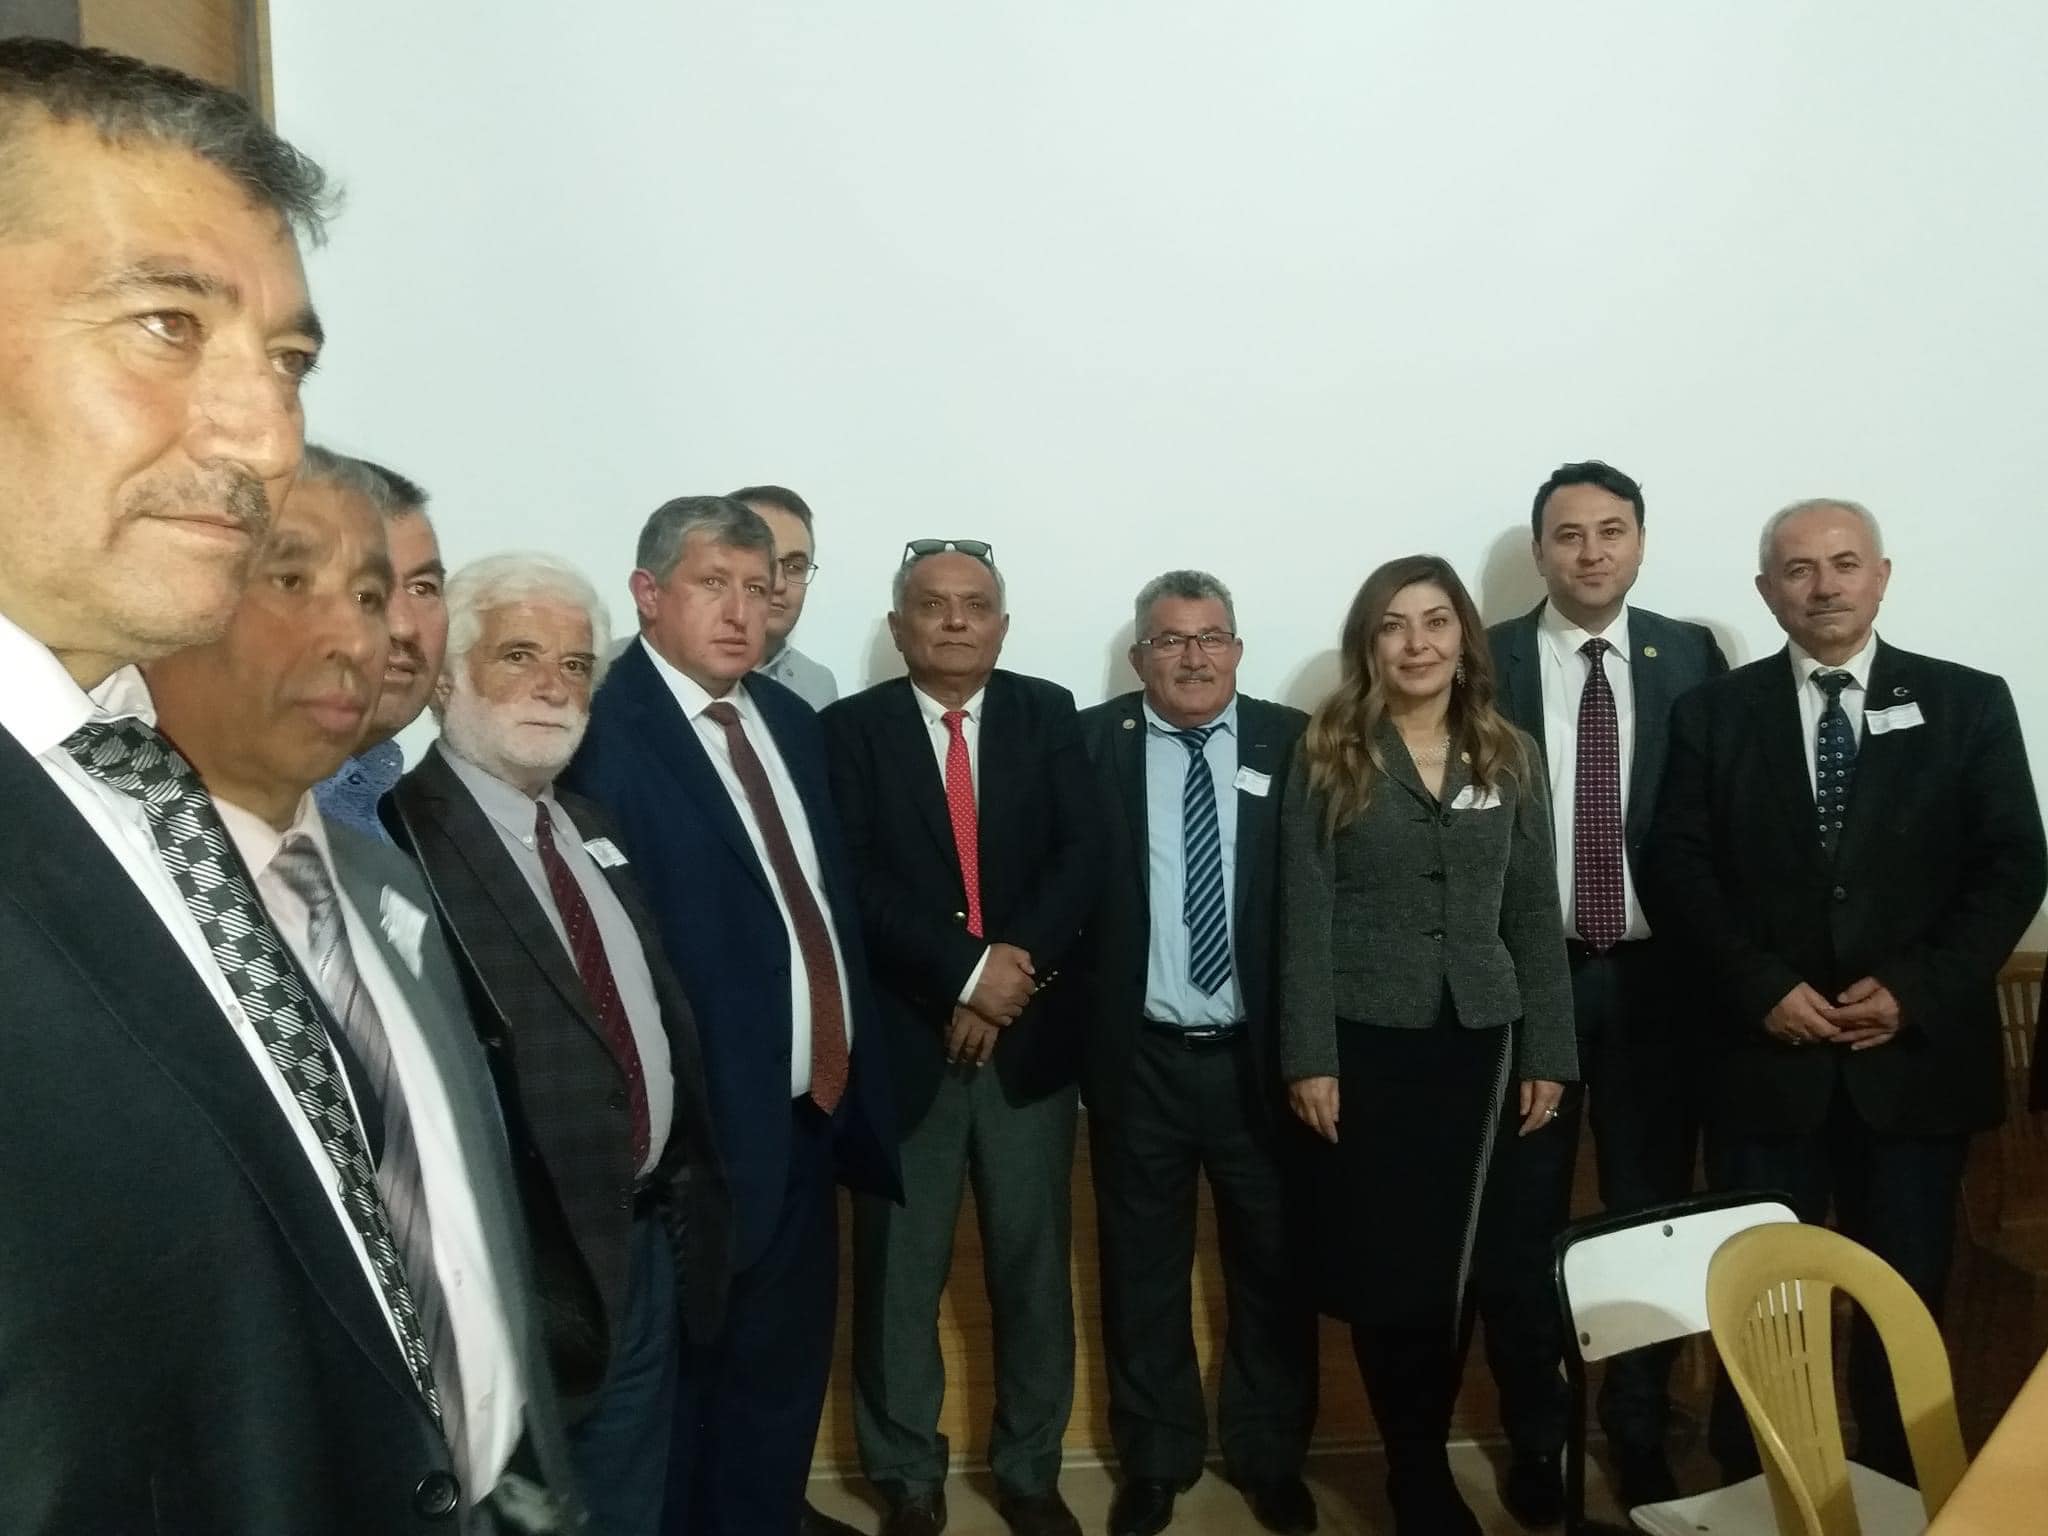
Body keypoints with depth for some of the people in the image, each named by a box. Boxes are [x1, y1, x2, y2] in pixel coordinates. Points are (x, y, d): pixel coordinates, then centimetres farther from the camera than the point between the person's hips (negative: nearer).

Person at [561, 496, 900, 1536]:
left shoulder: (790, 719, 9)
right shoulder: (603, 733, -17)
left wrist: (852, 1063, 11)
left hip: (812, 1111, 8)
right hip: (706, 1130, -8)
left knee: (787, 1370, 24)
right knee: (687, 1382, 13)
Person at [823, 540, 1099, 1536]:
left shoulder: (1048, 715, 6)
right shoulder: (851, 728, 0)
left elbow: (1080, 858, -3)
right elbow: (853, 882, -10)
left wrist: (1017, 967, -14)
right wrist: (966, 971, -18)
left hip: (1031, 1034, 2)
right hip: (902, 1038, -1)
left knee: (1033, 1265, 11)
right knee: (899, 1272, 9)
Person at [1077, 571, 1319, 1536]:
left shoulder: (1294, 743, -1)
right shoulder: (1089, 744, -2)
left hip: (1259, 1054, 1)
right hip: (1139, 1058, 0)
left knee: (1273, 1266, 14)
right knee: (1143, 1273, 14)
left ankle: (1268, 1455, 36)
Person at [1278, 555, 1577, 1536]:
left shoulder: (1509, 758, 6)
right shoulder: (1328, 757, -3)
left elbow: (1535, 916, 6)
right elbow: (1304, 917, -7)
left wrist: (1548, 1053, 2)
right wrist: (1309, 1057, -12)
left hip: (1474, 1040, 3)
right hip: (1364, 1039, -2)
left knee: (1446, 1261, 9)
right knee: (1378, 1264, 4)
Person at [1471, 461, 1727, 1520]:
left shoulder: (1692, 656, 3)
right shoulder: (1484, 662, -3)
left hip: (1653, 975, 2)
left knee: (1652, 1212, 12)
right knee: (1518, 1221, 8)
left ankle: (1641, 1435, 32)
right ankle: (1534, 1438, 28)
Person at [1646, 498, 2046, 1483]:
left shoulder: (1968, 704, 5)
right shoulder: (1713, 713, 4)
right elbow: (1678, 872, -1)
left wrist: (1915, 990, -11)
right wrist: (1763, 989, -12)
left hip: (1915, 1054, 1)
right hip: (1764, 1054, 0)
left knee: (1907, 1295, 10)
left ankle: (1899, 1493, 29)